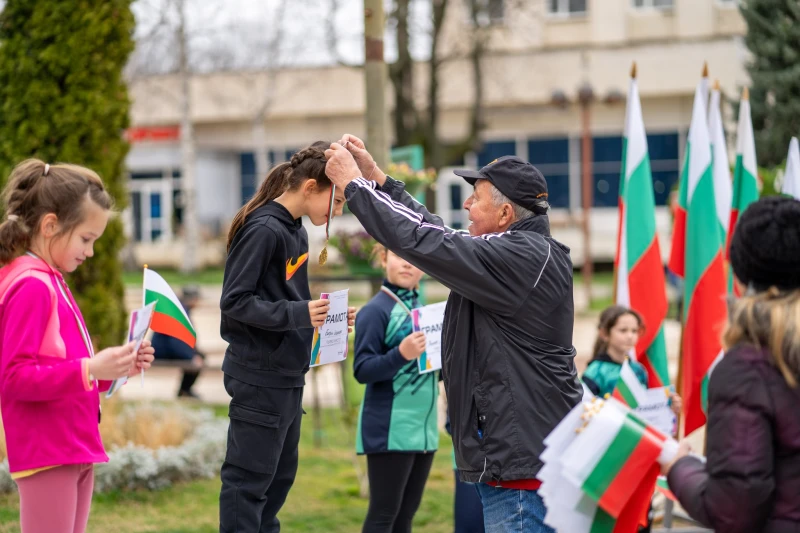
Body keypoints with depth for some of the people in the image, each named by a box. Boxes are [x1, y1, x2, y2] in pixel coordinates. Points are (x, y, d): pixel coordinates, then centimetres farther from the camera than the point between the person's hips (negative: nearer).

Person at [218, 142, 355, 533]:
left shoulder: (296, 231, 11)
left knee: (279, 476, 15)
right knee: (249, 479, -3)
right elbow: (234, 301, -19)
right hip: (259, 377, -9)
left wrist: (320, 314, 3)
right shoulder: (264, 230, -16)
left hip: (287, 376, 9)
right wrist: (299, 313, -26)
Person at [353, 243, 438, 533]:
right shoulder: (376, 311, -11)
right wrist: (401, 354, -29)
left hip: (424, 426, 8)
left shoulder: (422, 308, 11)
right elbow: (362, 370, -16)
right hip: (390, 430, -7)